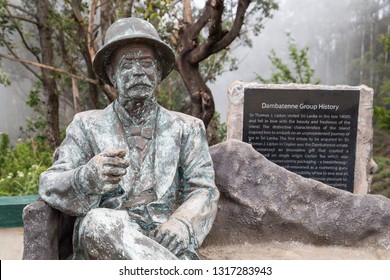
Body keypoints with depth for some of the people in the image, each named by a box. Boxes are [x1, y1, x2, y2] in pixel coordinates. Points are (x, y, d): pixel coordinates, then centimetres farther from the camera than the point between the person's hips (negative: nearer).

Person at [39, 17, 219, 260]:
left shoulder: (186, 128, 15)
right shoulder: (87, 126, 14)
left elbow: (203, 191, 5)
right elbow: (50, 186, 4)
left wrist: (180, 227, -19)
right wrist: (90, 177, -21)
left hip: (165, 243, -2)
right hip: (102, 240, 2)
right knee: (99, 221, -34)